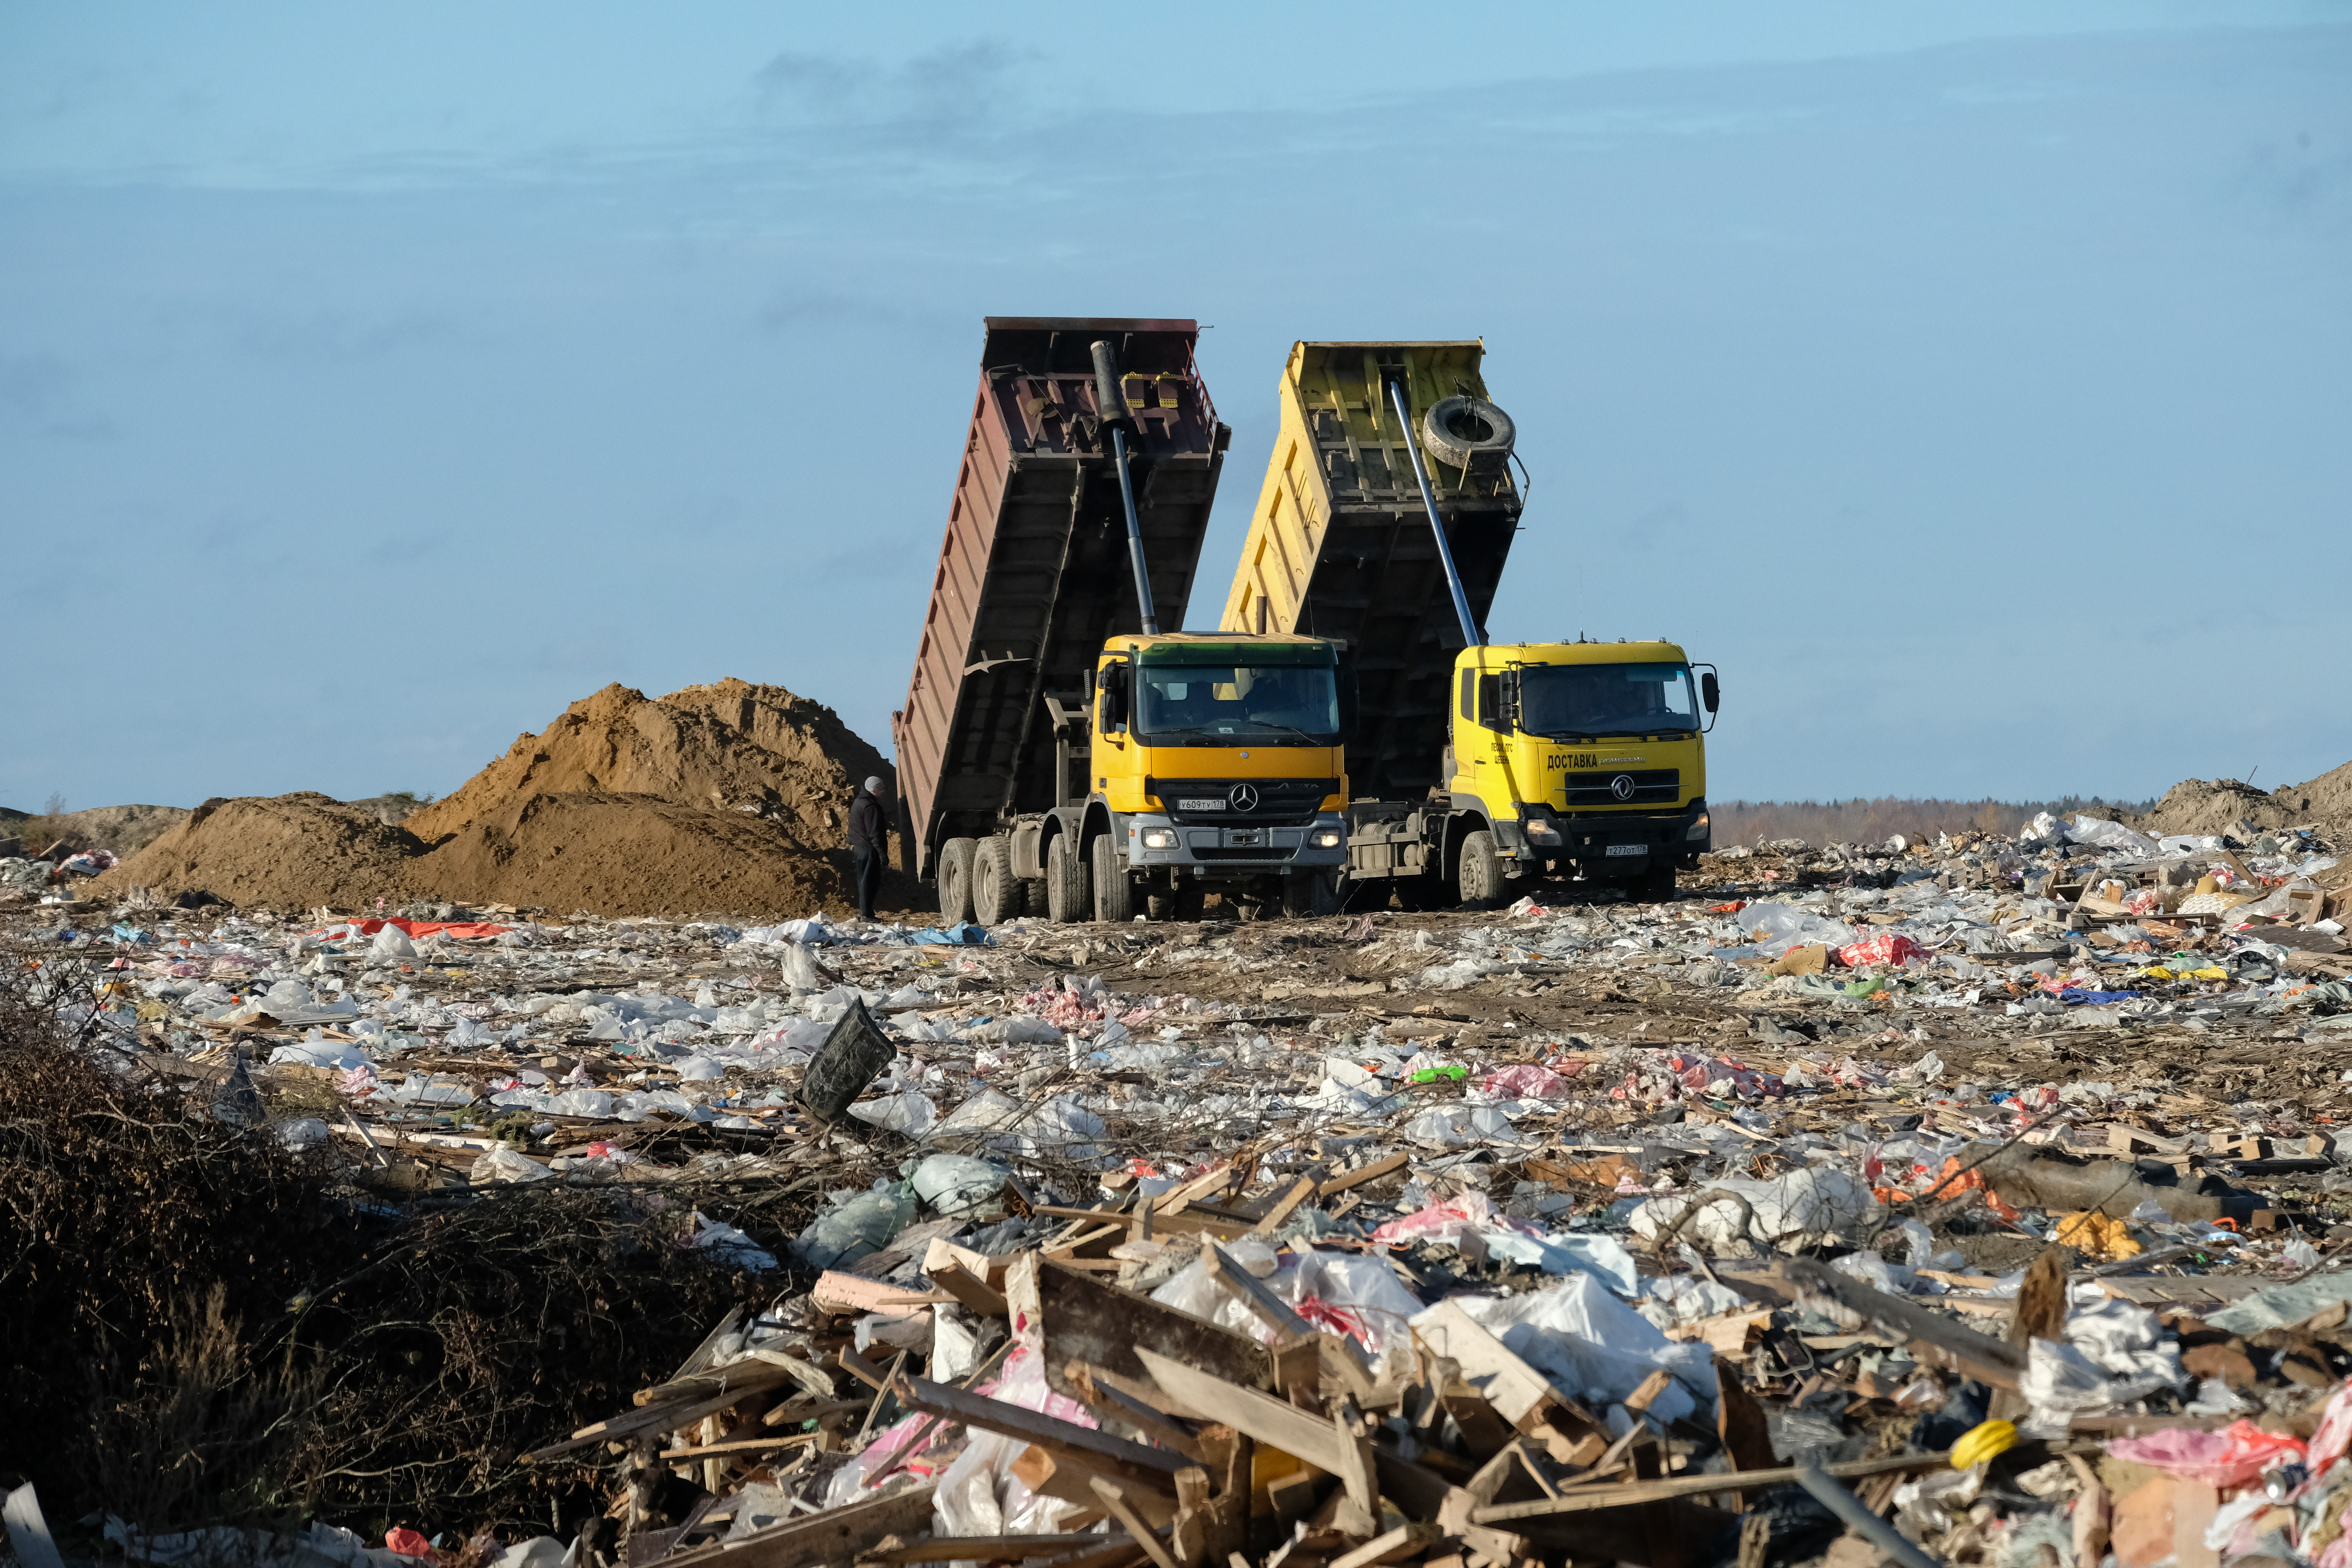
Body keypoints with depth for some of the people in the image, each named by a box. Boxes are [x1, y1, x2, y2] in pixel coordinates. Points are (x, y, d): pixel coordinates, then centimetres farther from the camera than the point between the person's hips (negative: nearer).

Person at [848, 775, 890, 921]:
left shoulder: (858, 803, 14)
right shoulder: (871, 807, -19)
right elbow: (875, 834, -22)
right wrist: (883, 854, -20)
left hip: (858, 848, 10)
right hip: (869, 851, -10)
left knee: (864, 881, 16)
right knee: (869, 882, -5)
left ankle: (864, 912, 22)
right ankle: (866, 914, -3)